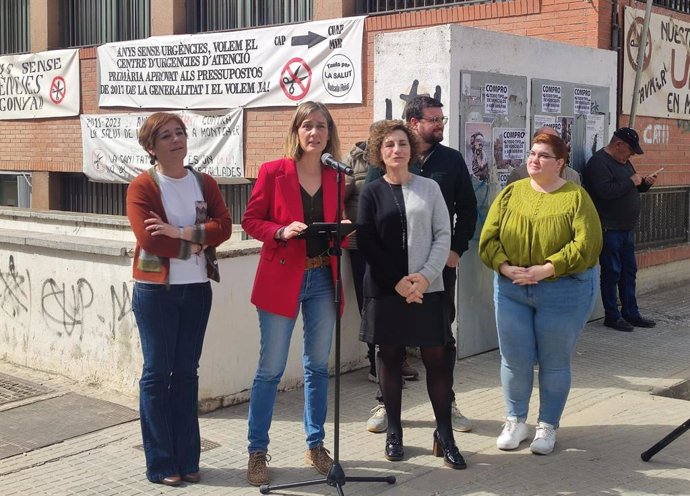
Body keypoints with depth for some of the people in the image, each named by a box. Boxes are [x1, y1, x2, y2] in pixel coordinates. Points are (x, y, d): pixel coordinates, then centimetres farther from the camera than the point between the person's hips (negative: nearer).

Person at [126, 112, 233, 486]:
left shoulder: (204, 183, 9)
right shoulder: (142, 186, -5)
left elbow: (224, 227, -5)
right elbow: (148, 239, -17)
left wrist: (180, 232, -18)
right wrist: (195, 244, -10)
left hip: (197, 289, 5)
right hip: (155, 290, -4)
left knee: (186, 372, 10)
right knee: (157, 372, 1)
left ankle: (187, 459, 19)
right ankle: (160, 464, 9)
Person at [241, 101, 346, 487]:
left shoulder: (335, 178, 6)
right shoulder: (273, 172, -5)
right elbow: (251, 220, -2)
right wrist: (281, 232, -20)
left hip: (322, 280, 4)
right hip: (282, 279, -4)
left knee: (318, 366, 12)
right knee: (271, 369, 0)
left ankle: (316, 445, 26)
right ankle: (257, 451, 13)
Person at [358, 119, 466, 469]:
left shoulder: (429, 188, 6)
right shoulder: (371, 193, 4)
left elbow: (443, 235, 2)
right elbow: (367, 244, -3)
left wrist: (426, 276, -11)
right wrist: (397, 282, -12)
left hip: (426, 288, 0)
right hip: (385, 289, 0)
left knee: (436, 358, 0)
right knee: (390, 357, 6)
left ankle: (444, 435, 9)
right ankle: (393, 432, 18)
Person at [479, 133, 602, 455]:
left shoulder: (575, 197, -5)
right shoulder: (511, 193, 5)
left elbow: (587, 244, -15)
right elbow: (489, 238, 1)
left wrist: (545, 269, -21)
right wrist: (505, 267, -16)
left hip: (563, 292, -3)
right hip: (511, 289, 3)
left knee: (555, 362, 7)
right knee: (514, 359, 6)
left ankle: (548, 426, 23)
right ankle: (515, 422, 25)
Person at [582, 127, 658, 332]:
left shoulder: (624, 162, 16)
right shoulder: (598, 162, -14)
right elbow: (605, 191, -27)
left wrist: (644, 183, 7)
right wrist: (631, 182, -19)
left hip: (626, 229, 9)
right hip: (609, 229, -9)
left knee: (629, 271, 13)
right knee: (611, 273, -2)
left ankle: (630, 313, 21)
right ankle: (612, 316, 7)